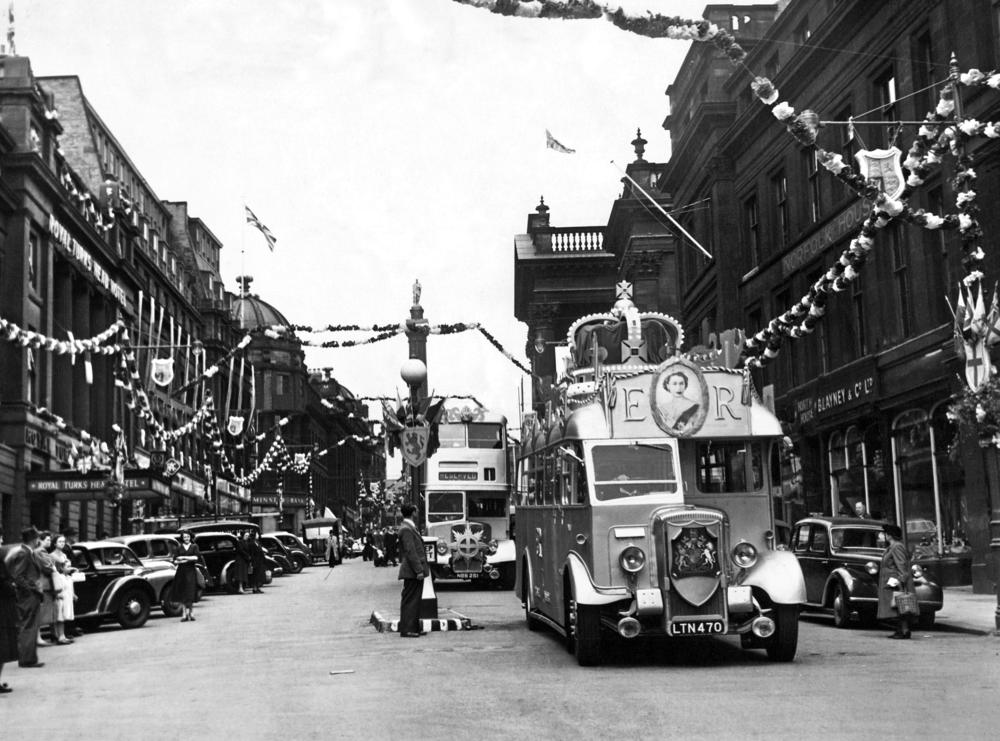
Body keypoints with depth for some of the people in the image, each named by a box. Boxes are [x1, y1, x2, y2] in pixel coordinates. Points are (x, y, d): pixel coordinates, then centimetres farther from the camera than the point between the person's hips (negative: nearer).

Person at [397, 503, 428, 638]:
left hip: (414, 571, 10)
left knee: (415, 600, 14)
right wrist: (419, 570, -21)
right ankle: (406, 630, -4)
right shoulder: (406, 529, -15)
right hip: (412, 571, -10)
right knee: (410, 600, -6)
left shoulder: (410, 528, 17)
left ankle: (414, 628, 19)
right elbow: (410, 551, -20)